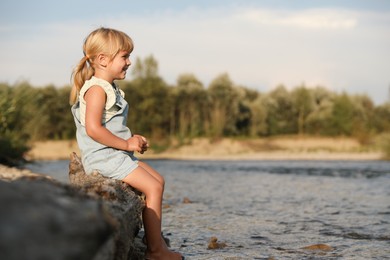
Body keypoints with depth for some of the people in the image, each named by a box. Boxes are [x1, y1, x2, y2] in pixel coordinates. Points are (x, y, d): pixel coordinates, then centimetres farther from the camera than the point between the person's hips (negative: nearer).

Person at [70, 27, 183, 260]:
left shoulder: (110, 89, 18)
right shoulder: (96, 89, -16)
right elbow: (93, 129, -27)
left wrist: (132, 139, 9)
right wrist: (125, 144, -21)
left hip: (118, 154, 11)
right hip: (104, 156, -11)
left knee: (158, 180, 12)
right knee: (153, 187, -14)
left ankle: (154, 238, 13)